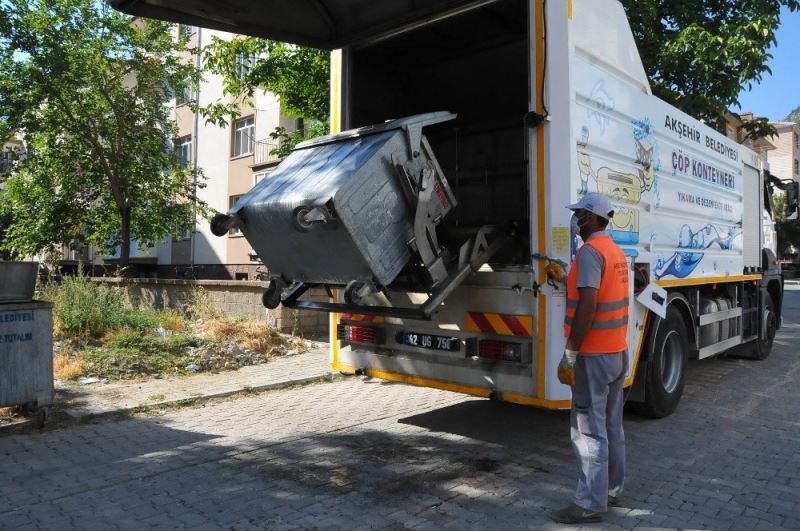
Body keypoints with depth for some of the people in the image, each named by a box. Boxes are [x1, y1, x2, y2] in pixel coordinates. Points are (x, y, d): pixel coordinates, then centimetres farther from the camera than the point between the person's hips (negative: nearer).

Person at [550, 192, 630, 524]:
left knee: (588, 430, -3)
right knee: (611, 426, 17)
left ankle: (591, 504, 4)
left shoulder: (590, 251, -17)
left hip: (595, 355, -10)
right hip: (617, 351, 10)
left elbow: (587, 305, -24)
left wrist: (569, 355, -22)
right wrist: (568, 280, 18)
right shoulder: (615, 250, 14)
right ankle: (612, 490, 28)